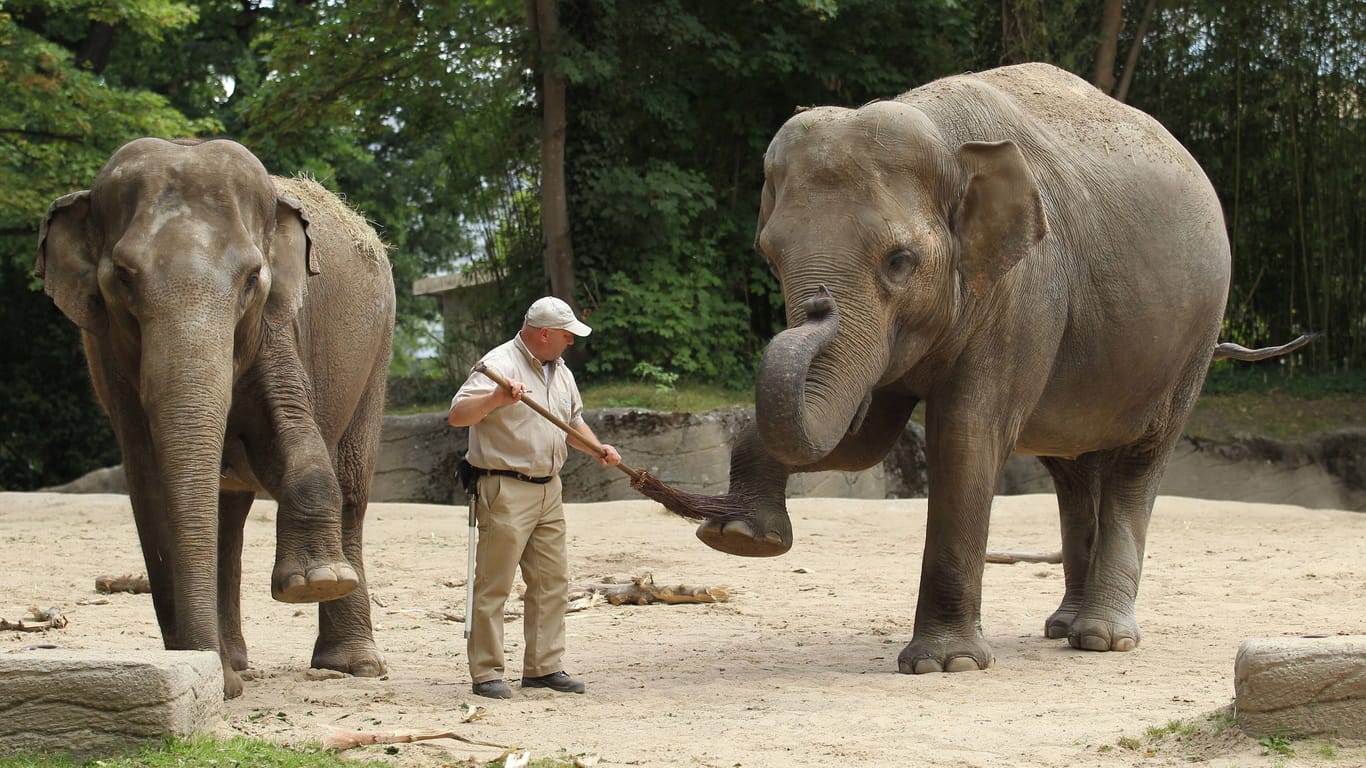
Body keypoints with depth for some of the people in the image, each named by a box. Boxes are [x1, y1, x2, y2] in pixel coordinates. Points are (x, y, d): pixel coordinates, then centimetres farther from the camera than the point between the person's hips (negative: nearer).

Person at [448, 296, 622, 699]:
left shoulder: (561, 372, 16)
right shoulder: (500, 364, -11)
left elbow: (573, 421, 29)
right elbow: (457, 415, -21)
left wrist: (597, 449, 10)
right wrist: (496, 398, -37)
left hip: (548, 491, 8)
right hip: (505, 490, -8)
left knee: (552, 582, 8)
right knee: (494, 584, -6)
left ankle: (544, 666, 15)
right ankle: (486, 673, -2)